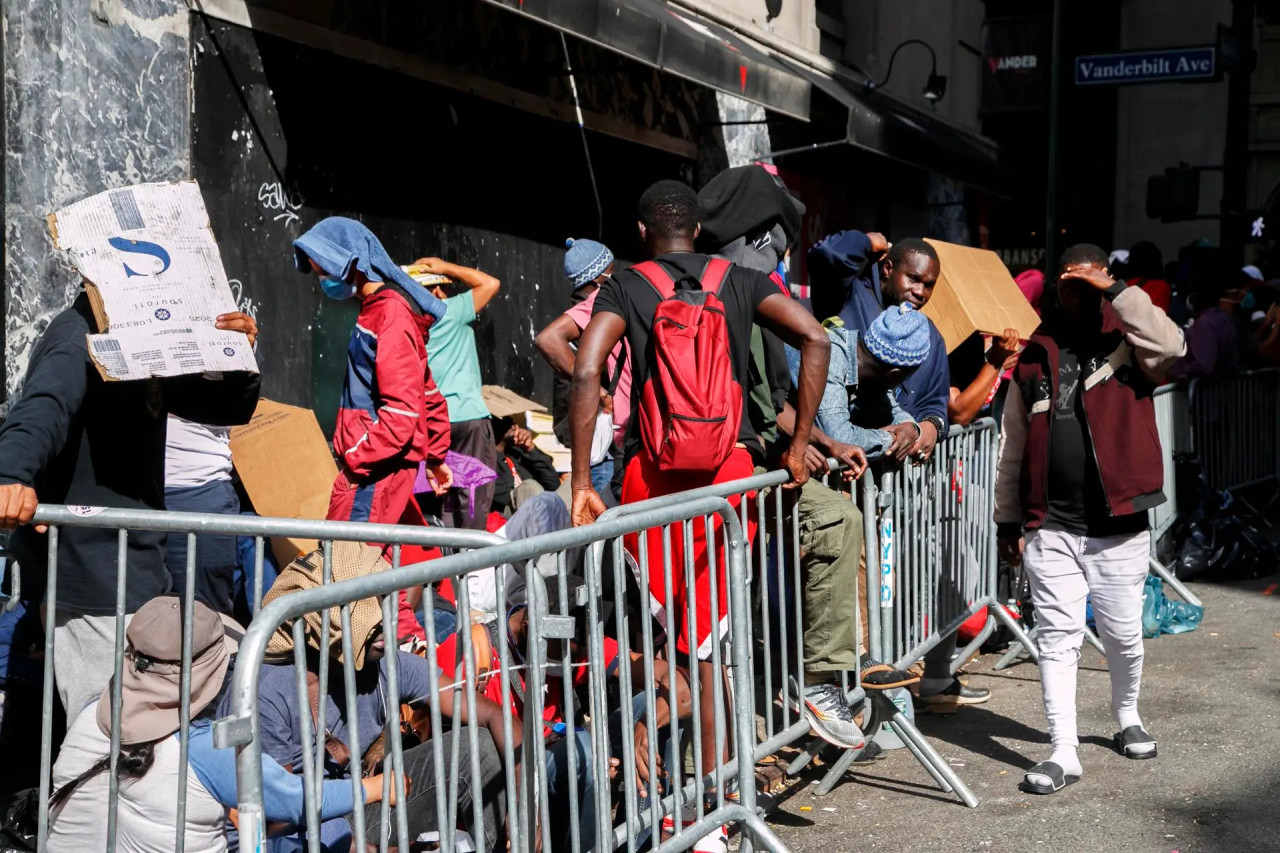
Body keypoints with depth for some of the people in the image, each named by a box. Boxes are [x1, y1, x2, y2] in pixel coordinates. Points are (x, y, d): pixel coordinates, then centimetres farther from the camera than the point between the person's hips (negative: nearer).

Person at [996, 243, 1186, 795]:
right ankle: (1064, 753, 5)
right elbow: (1013, 446, 11)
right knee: (1057, 637, 0)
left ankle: (1128, 718, 38)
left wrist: (1117, 291, -18)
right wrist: (1008, 518, 9)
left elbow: (1171, 346, -24)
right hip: (1050, 528, 2)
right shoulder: (1035, 358, 9)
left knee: (1123, 634, 11)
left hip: (1119, 526, -1)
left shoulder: (1127, 345, 1)